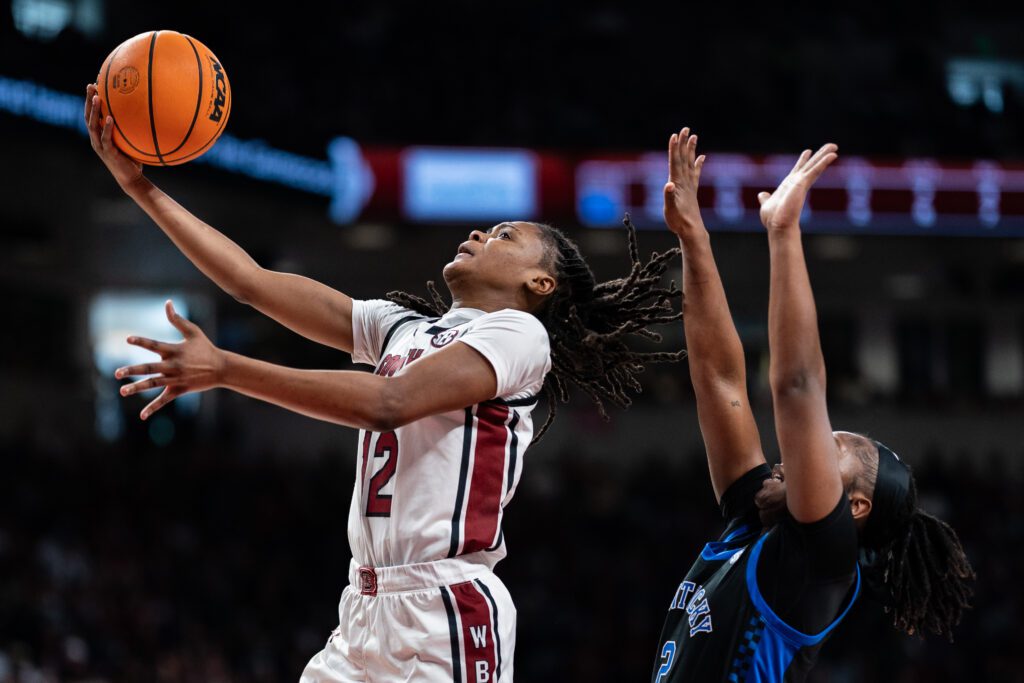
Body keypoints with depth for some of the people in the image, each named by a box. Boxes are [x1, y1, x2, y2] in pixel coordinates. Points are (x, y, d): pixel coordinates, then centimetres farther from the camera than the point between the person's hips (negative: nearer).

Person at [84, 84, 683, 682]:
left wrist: (225, 369, -20)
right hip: (367, 608, 7)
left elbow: (387, 402, -17)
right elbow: (253, 281, 17)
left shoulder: (519, 332, -3)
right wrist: (142, 189, 11)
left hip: (447, 613, -7)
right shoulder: (402, 327, 20)